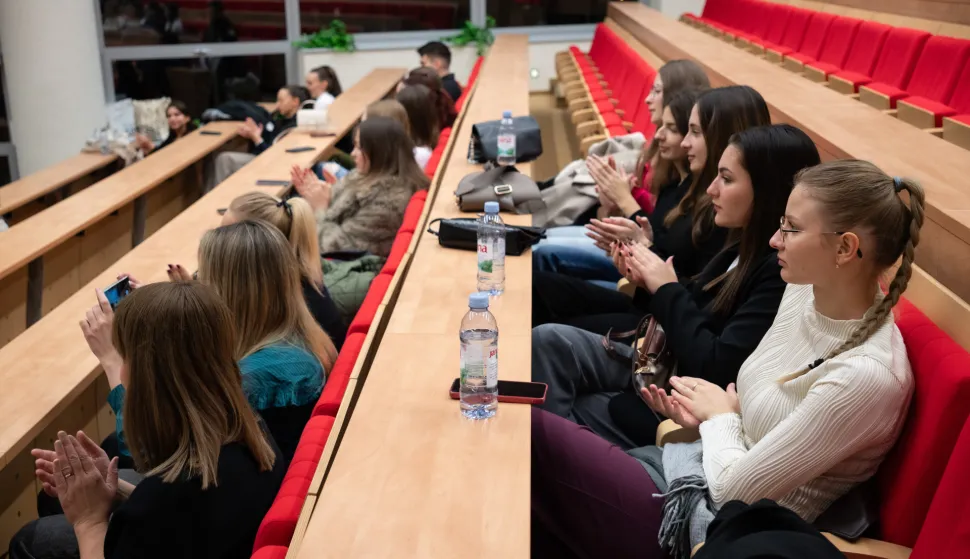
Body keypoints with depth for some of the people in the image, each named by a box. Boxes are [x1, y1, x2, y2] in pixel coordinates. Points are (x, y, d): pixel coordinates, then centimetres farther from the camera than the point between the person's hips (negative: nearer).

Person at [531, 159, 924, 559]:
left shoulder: (868, 375, -27)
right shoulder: (803, 291, -1)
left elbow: (736, 489, -22)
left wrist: (720, 416, -5)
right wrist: (708, 415, -3)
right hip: (696, 464, 8)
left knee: (527, 431, -11)